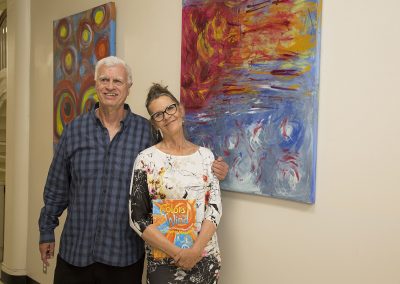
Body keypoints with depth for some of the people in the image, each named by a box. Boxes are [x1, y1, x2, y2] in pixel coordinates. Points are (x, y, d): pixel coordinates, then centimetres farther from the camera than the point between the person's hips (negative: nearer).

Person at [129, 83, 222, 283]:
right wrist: (176, 252, -15)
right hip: (163, 261, -2)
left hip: (206, 257, 3)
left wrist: (196, 249, -15)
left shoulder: (205, 155, 2)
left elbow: (215, 207, -2)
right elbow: (137, 218, -9)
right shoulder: (147, 159, -7)